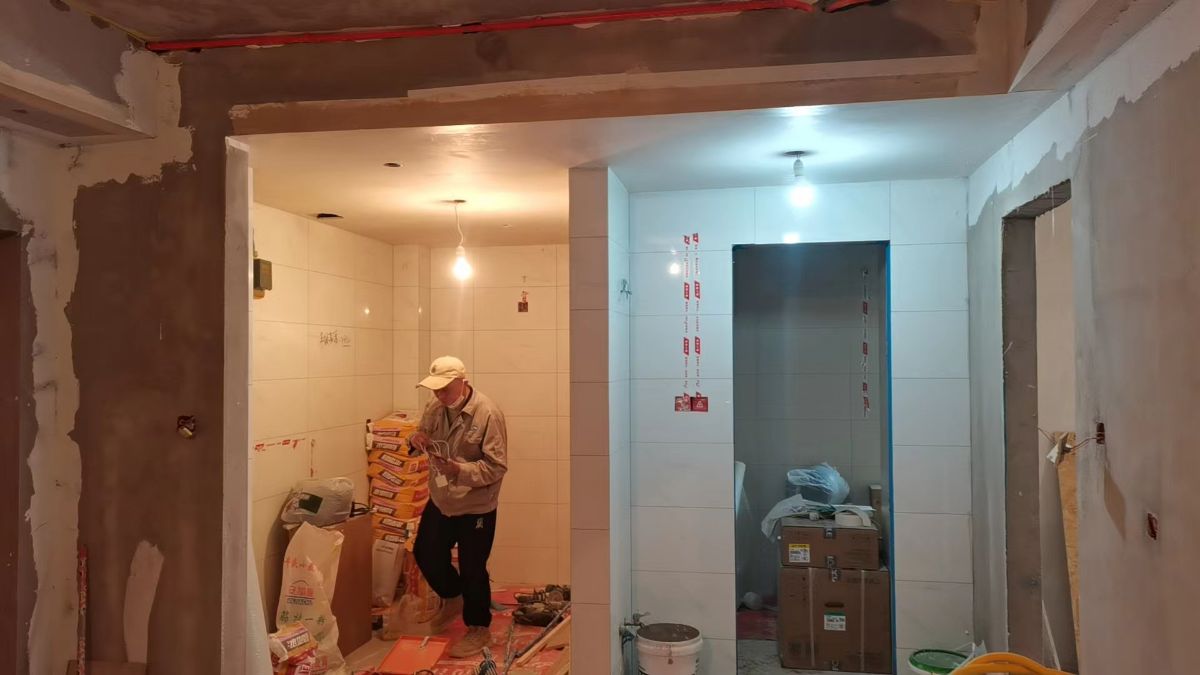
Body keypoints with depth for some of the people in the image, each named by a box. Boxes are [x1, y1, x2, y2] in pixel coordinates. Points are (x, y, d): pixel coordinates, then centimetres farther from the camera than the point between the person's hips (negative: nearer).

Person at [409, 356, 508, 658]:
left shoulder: (488, 413, -24)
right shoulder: (436, 407, -5)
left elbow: (497, 467, -24)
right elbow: (425, 436, 12)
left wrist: (459, 470, -36)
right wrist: (418, 439, -13)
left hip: (475, 507, -7)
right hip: (440, 500, 7)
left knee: (472, 569, 5)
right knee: (426, 554, 20)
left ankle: (479, 629, 25)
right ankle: (453, 597, 47)